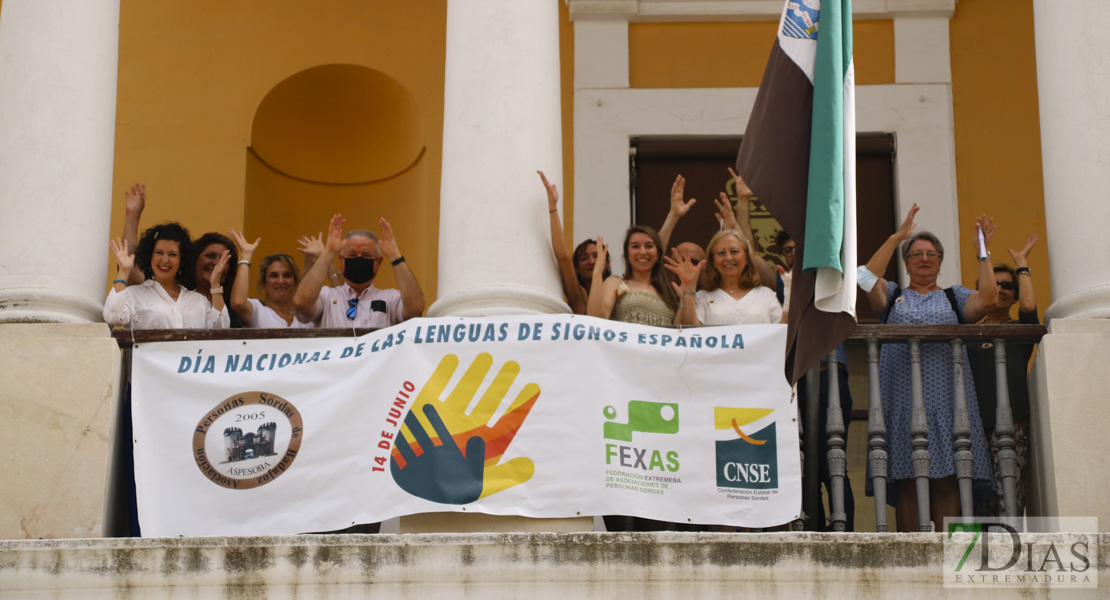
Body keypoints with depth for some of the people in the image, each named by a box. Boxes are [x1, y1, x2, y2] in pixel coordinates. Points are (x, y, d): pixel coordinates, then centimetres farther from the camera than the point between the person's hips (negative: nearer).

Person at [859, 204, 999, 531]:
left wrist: (982, 251, 3)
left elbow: (988, 298, 2)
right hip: (902, 397, 0)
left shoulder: (954, 296, 21)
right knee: (906, 480, -8)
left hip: (946, 396, 1)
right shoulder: (893, 295, 20)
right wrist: (897, 237, -2)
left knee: (947, 479, -7)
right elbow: (867, 277, -1)